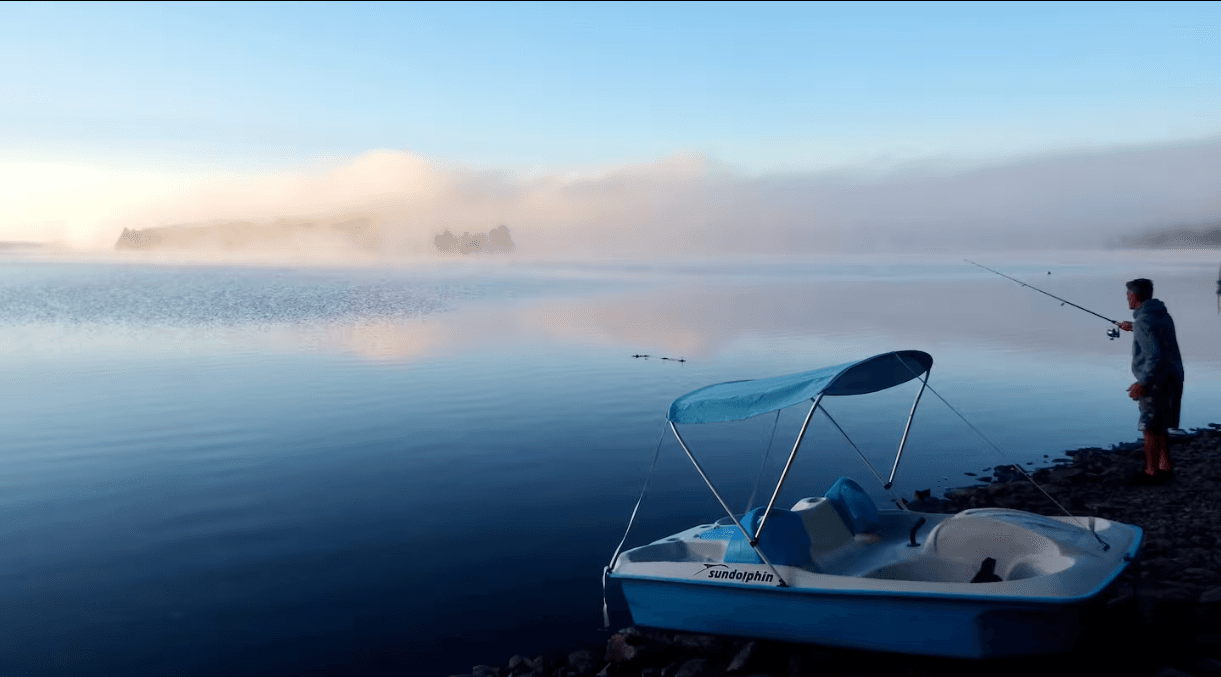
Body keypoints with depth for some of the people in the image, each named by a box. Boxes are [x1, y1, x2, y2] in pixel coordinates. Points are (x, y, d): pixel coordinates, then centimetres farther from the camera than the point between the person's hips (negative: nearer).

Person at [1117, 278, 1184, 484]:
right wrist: (1134, 328, 39)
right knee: (1159, 426, 17)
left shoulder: (1144, 321, -21)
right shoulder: (1161, 313, 9)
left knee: (1150, 428, 0)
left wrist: (1143, 383, -25)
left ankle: (1151, 472, 7)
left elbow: (1156, 356, -28)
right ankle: (1165, 467, 23)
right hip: (1171, 379, 9)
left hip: (1157, 382, -9)